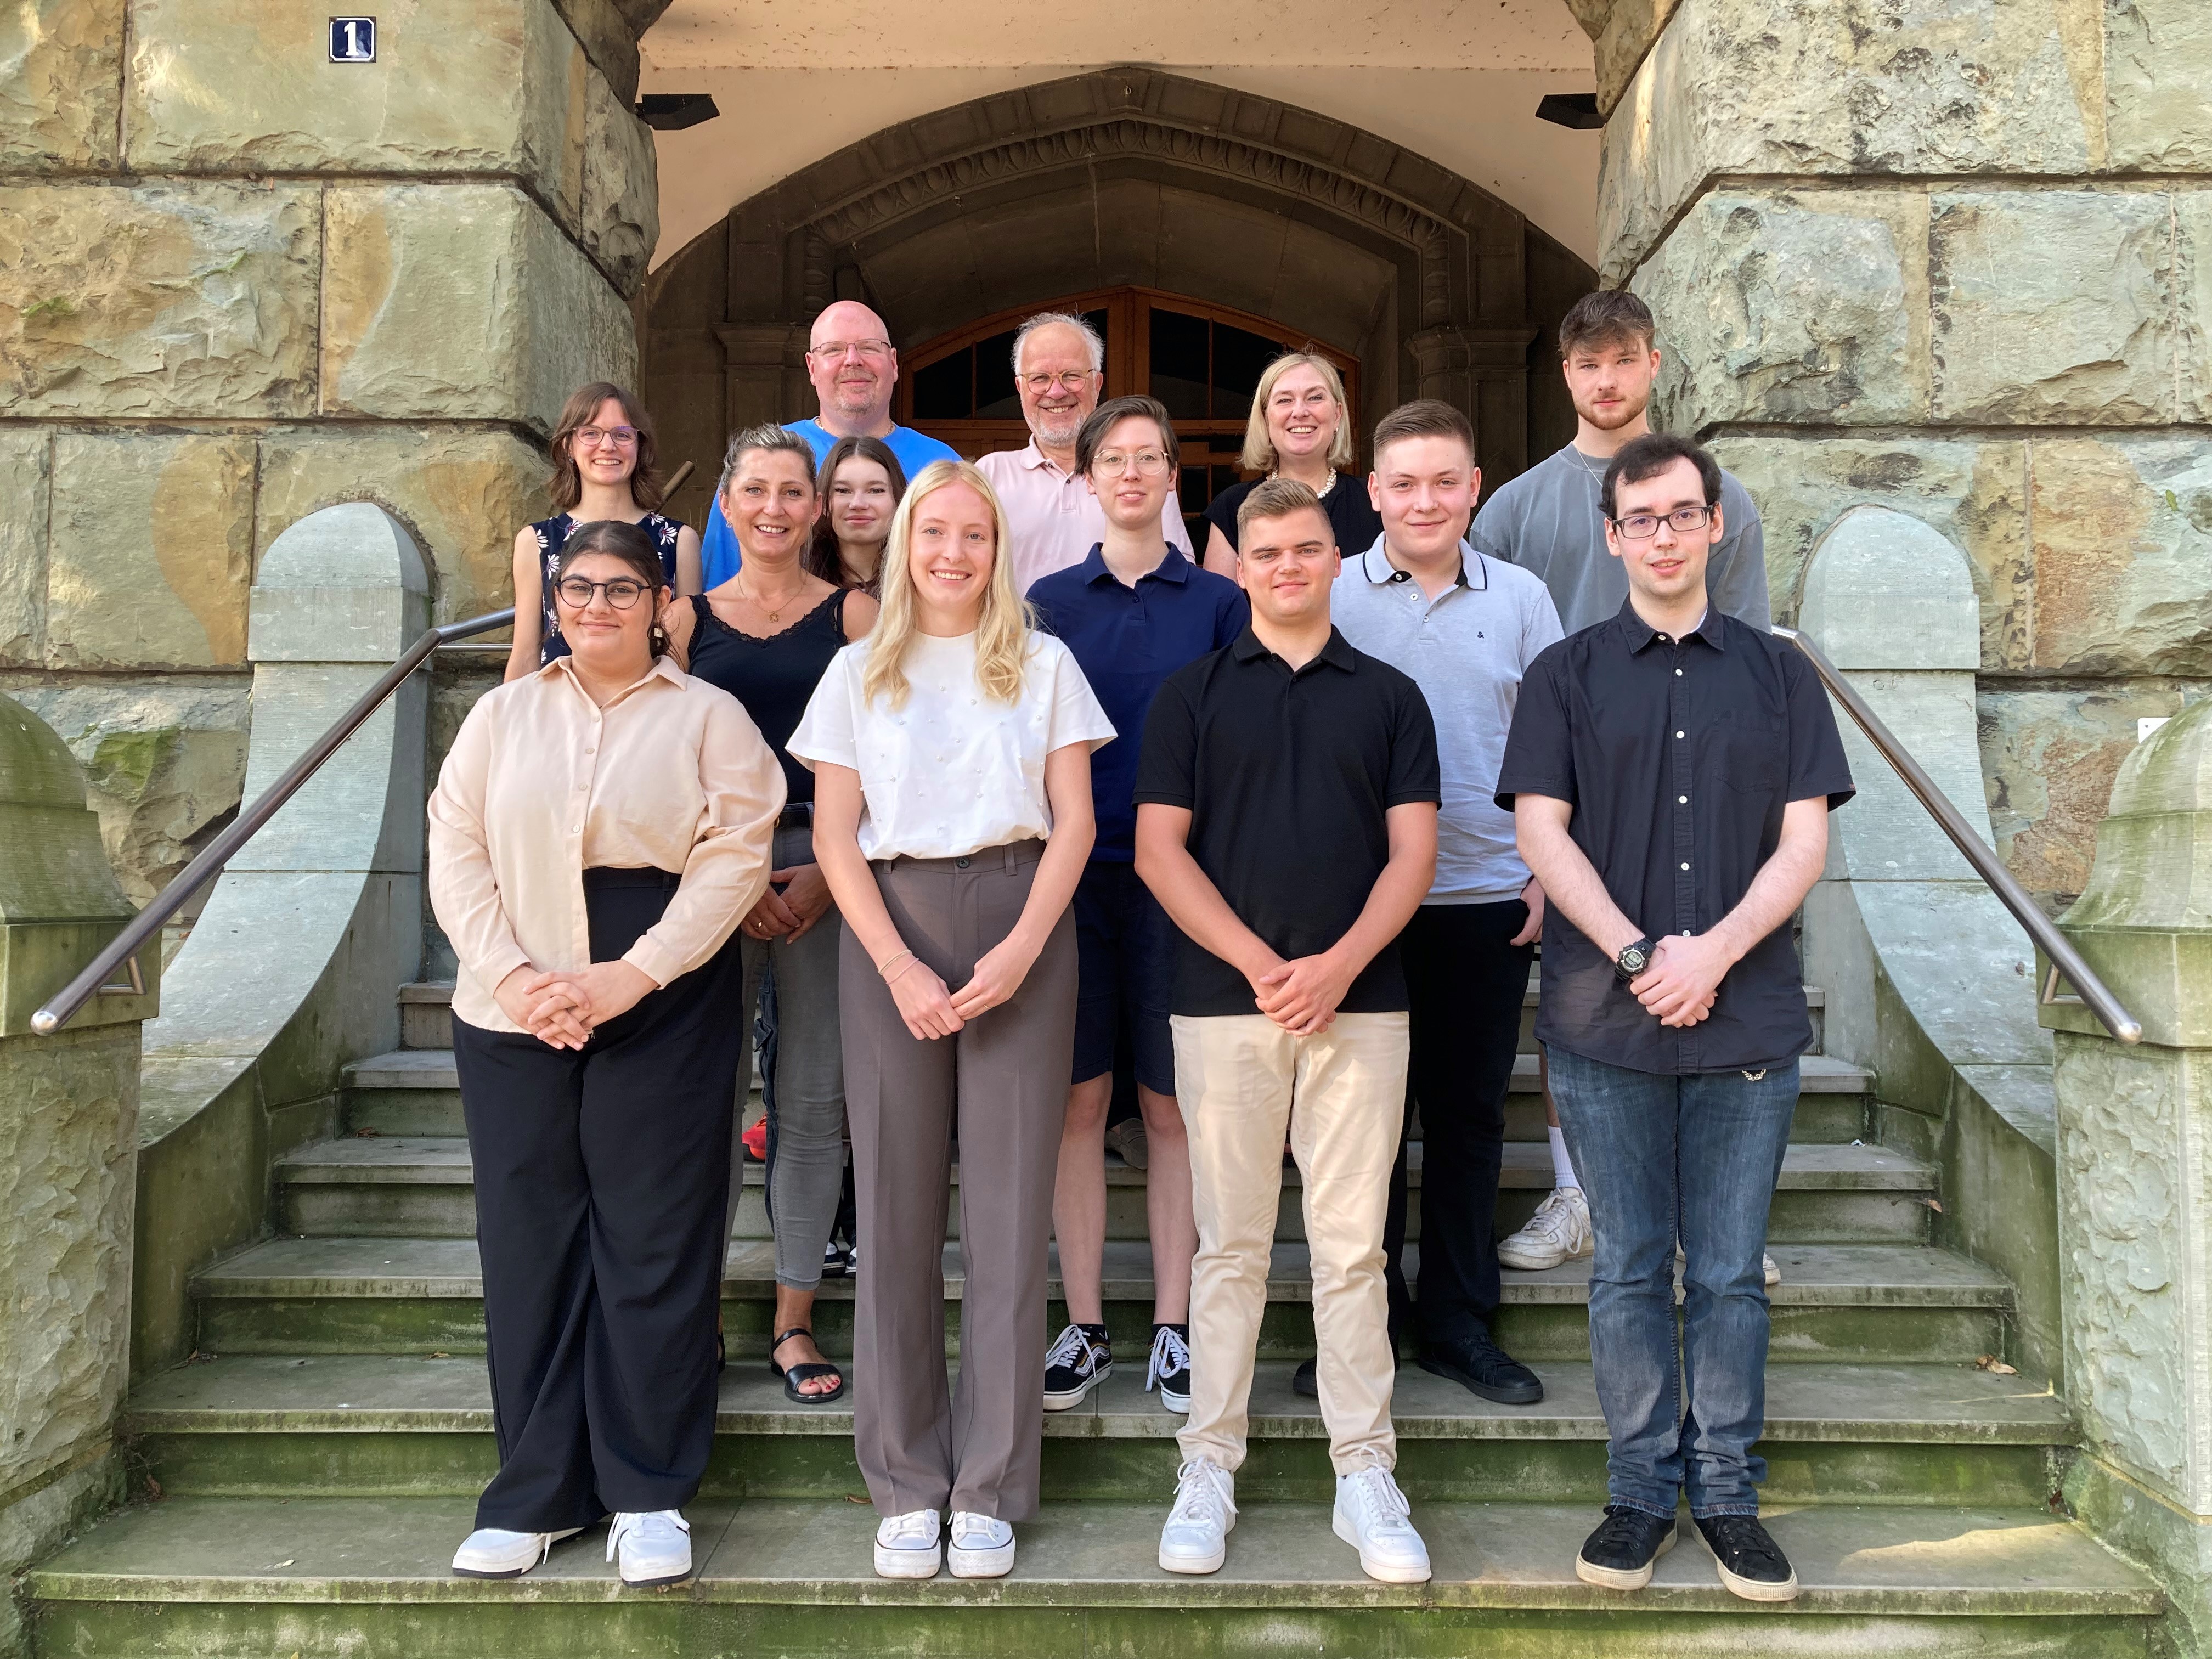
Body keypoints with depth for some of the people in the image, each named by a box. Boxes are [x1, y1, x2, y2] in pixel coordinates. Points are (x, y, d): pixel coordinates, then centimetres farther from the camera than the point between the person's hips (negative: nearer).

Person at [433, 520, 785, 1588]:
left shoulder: (707, 717, 4)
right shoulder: (504, 713, 14)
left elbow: (736, 855, -6)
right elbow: (456, 850, 6)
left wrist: (630, 977, -15)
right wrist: (512, 974, -9)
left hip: (664, 1013, -3)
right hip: (514, 1014, 3)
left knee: (654, 1244, 1)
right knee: (528, 1241, 6)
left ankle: (649, 1494, 13)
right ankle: (537, 1492, 19)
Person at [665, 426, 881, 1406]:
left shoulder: (853, 615, 6)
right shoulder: (688, 619, 10)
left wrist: (828, 874, -9)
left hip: (827, 864, 0)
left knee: (816, 1097, 2)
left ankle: (794, 1323, 14)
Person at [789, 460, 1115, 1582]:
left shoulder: (1043, 666, 11)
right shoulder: (859, 672, 12)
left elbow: (1074, 821, 5)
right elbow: (835, 836, 5)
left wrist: (1021, 951, -9)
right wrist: (900, 966, -8)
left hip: (1020, 930, 0)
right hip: (890, 929, 1)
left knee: (1010, 1206, -1)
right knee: (896, 1205, 1)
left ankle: (990, 1487, 10)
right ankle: (905, 1481, 13)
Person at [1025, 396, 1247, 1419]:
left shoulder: (1217, 602, 7)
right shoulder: (1051, 599, 10)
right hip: (1073, 872, 1)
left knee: (1172, 1104, 3)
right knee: (1079, 1101, 4)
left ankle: (1173, 1329, 14)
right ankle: (1084, 1327, 16)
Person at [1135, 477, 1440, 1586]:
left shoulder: (1389, 696, 11)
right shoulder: (1191, 694, 8)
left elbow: (1412, 851, 4)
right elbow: (1158, 848, 0)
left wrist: (1338, 965, -11)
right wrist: (1258, 963, -10)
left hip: (1359, 1002, 1)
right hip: (1223, 1002, 0)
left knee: (1352, 1247, 5)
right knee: (1230, 1246, 6)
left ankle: (1365, 1474, 15)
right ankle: (1209, 1466, 18)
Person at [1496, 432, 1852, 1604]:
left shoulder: (1777, 673, 10)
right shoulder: (1567, 675, 7)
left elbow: (1804, 839, 3)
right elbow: (1541, 830, -1)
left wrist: (1717, 949, -12)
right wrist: (1637, 956, -12)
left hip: (1747, 1022, 1)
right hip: (1603, 1023, -1)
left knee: (1731, 1272, 8)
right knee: (1628, 1269, 7)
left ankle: (1726, 1493, 21)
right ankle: (1642, 1489, 20)